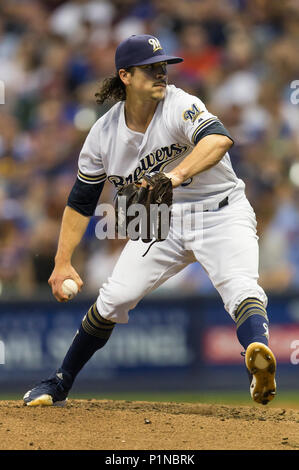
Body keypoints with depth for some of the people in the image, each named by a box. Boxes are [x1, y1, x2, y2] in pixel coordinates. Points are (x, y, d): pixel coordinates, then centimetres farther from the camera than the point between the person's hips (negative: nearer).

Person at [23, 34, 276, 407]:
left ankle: (259, 354, -55)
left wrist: (177, 174, -54)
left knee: (240, 288, -29)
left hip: (221, 214, -3)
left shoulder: (179, 105, -17)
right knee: (113, 299, -4)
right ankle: (59, 384, 13)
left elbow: (219, 138, -39)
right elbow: (81, 202, 6)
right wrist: (62, 262, -1)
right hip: (161, 221, 3)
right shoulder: (105, 133, -4)